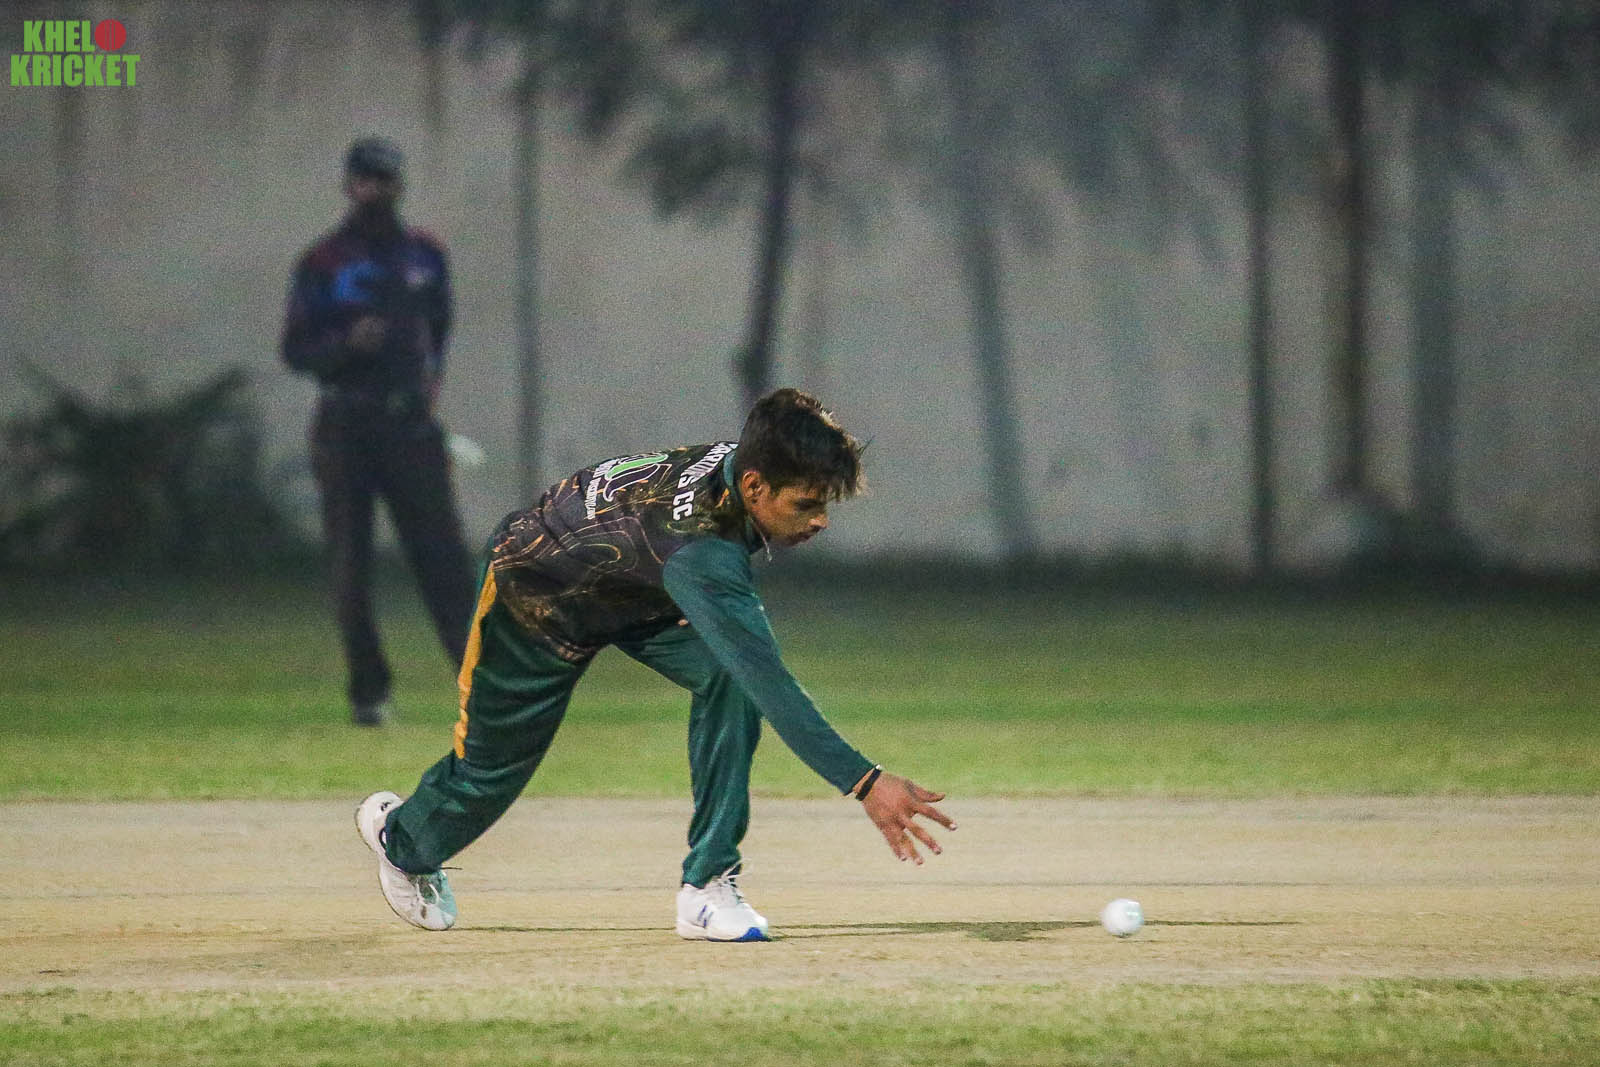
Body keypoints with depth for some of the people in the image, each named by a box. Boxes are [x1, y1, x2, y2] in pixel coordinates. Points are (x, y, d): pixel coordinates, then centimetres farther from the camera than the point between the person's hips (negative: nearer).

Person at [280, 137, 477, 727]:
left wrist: (431, 379, 10)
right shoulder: (322, 265, 0)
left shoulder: (425, 256, 12)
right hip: (347, 427, -2)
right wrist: (348, 342, -20)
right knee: (351, 562, -1)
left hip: (411, 424, 2)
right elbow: (296, 350, -2)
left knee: (443, 553, -5)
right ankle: (369, 692, 4)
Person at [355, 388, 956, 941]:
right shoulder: (701, 552, -48)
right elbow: (769, 684, -56)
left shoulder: (742, 460, -25)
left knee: (728, 672, -25)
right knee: (491, 768, 15)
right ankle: (400, 835, 52)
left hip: (640, 596, 6)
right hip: (537, 595, -6)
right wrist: (863, 781, -62)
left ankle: (708, 883, -18)